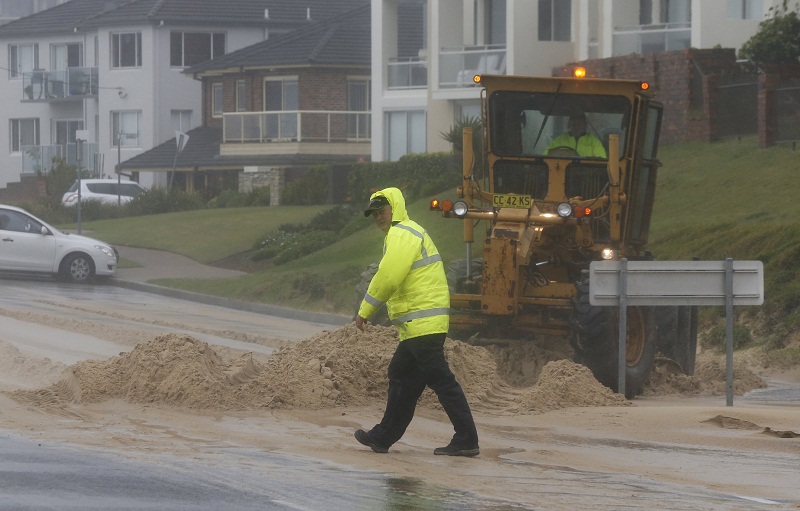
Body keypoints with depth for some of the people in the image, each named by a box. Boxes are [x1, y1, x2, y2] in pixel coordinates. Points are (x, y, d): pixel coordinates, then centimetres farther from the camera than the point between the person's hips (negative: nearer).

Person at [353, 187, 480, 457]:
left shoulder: (402, 234, -10)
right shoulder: (411, 233, 24)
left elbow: (388, 277, -19)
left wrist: (365, 310, -11)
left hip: (422, 322, -11)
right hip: (421, 325, 11)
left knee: (441, 379, -10)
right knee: (401, 377, 16)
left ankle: (466, 440, -11)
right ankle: (384, 437, 24)